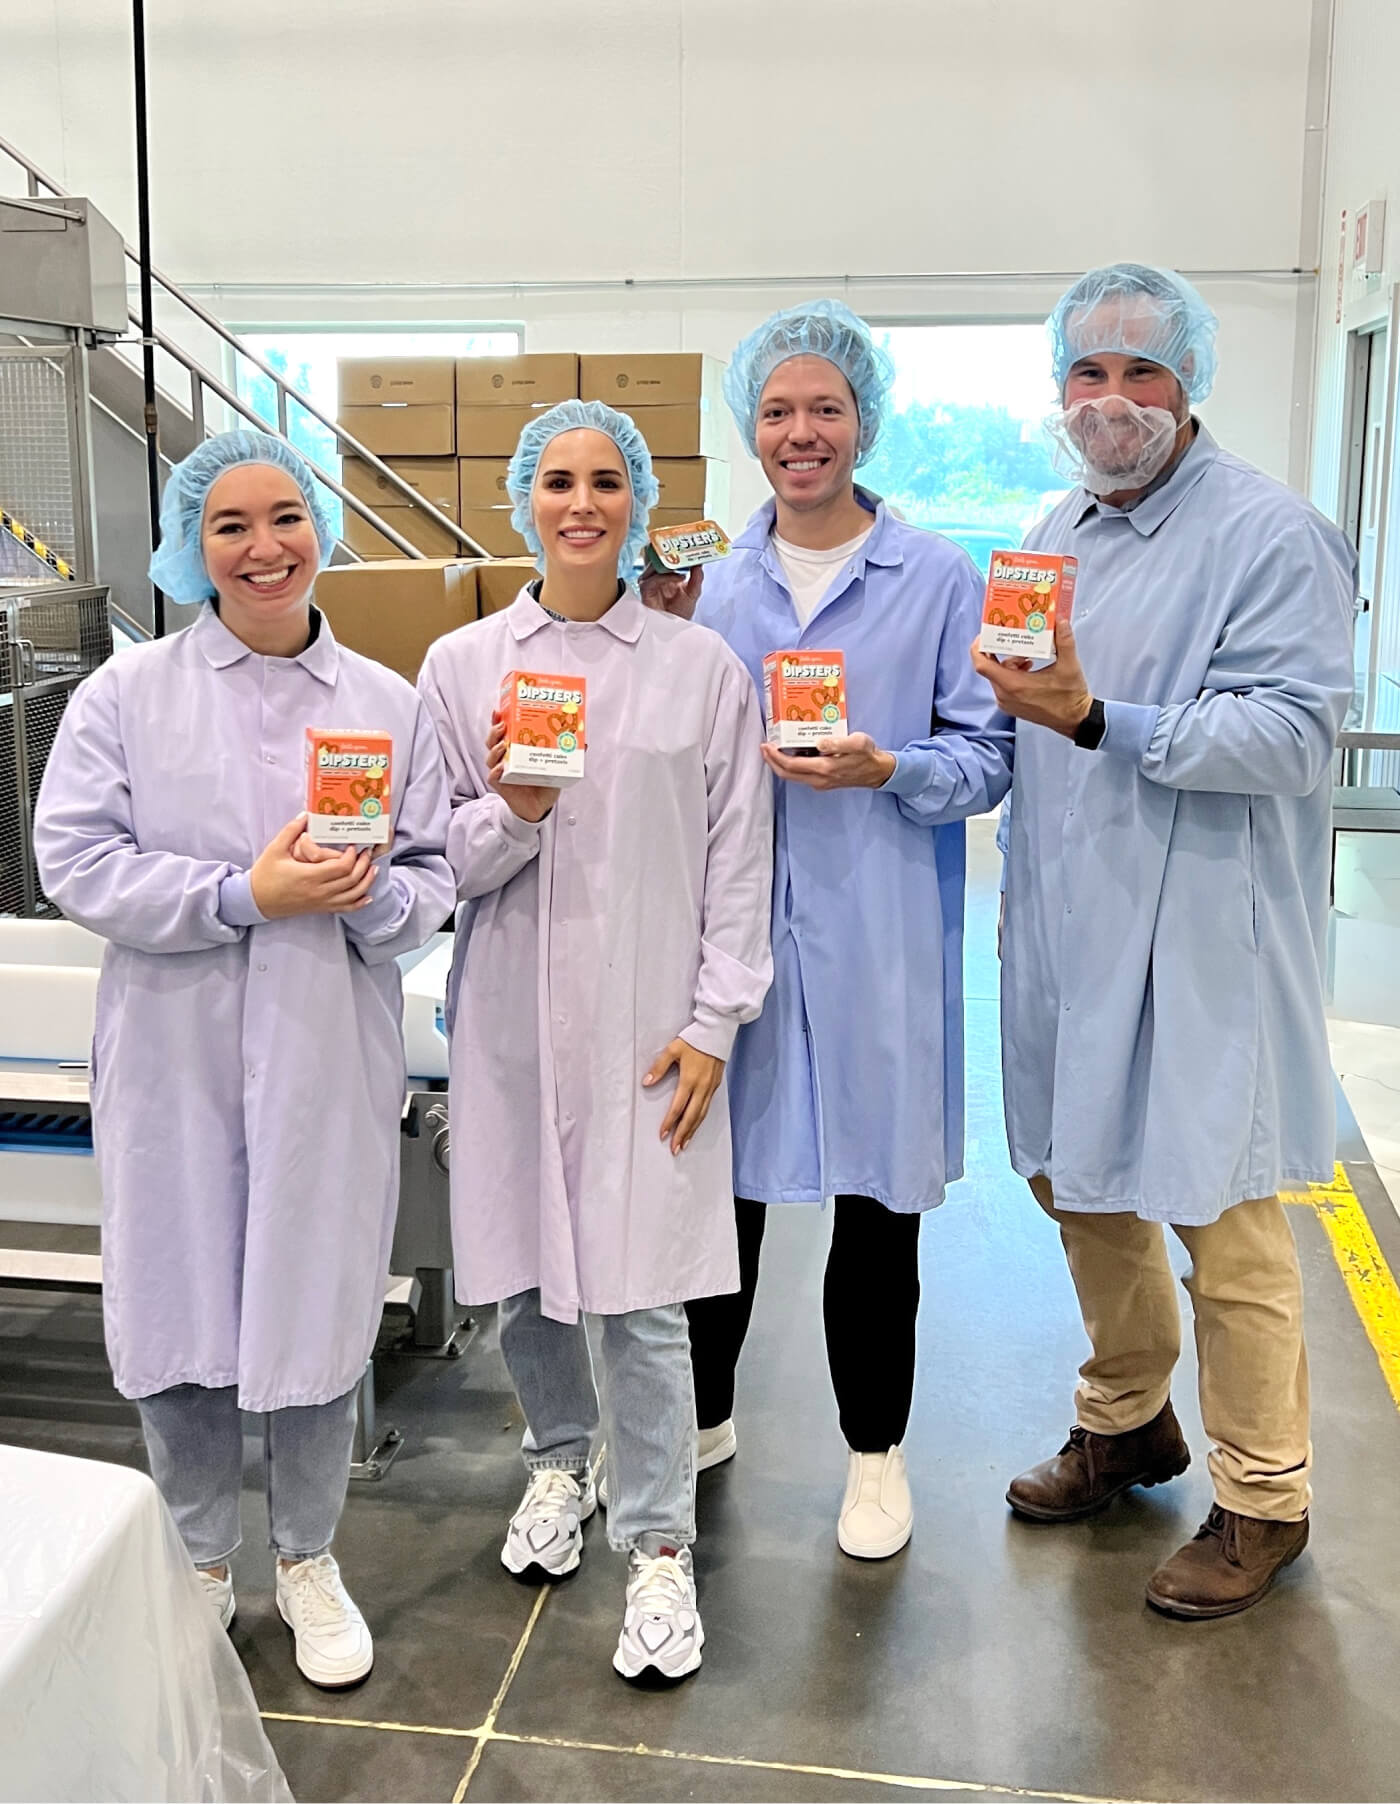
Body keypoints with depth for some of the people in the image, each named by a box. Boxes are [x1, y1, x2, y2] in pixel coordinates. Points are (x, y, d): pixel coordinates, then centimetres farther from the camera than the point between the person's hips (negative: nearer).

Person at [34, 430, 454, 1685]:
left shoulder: (390, 705, 6)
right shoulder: (125, 695, 1)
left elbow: (432, 883, 6)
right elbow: (76, 861, -7)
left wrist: (374, 893, -18)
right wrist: (246, 894, -17)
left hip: (329, 1063, 1)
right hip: (172, 1060, 0)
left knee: (318, 1313, 8)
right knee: (175, 1317, 8)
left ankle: (308, 1562, 32)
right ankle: (202, 1566, 32)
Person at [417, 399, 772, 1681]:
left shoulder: (703, 667, 0)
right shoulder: (461, 664, 4)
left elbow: (739, 858, 0)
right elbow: (437, 861, 5)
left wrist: (714, 1020, -5)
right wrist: (510, 814, -16)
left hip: (647, 1021, -2)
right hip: (511, 1012, 3)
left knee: (640, 1290, -2)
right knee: (520, 1264, 13)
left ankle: (660, 1546, 15)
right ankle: (560, 1462, 39)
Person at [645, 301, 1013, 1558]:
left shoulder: (938, 579, -1)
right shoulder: (712, 584, 9)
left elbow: (989, 757, -3)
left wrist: (885, 770, -20)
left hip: (877, 936, -3)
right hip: (732, 921, 3)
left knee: (876, 1196, 6)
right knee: (714, 1176, 11)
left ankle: (876, 1451, 26)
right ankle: (702, 1417, 34)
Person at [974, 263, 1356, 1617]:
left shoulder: (1270, 534, -11)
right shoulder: (1059, 531, 13)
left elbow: (1292, 733, -21)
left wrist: (1098, 721, -29)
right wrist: (1020, 695, 3)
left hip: (1204, 934, -7)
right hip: (1070, 921, 8)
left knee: (1221, 1214, 1)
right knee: (1079, 1176, 18)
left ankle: (1262, 1498, 20)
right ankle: (1127, 1423, 40)